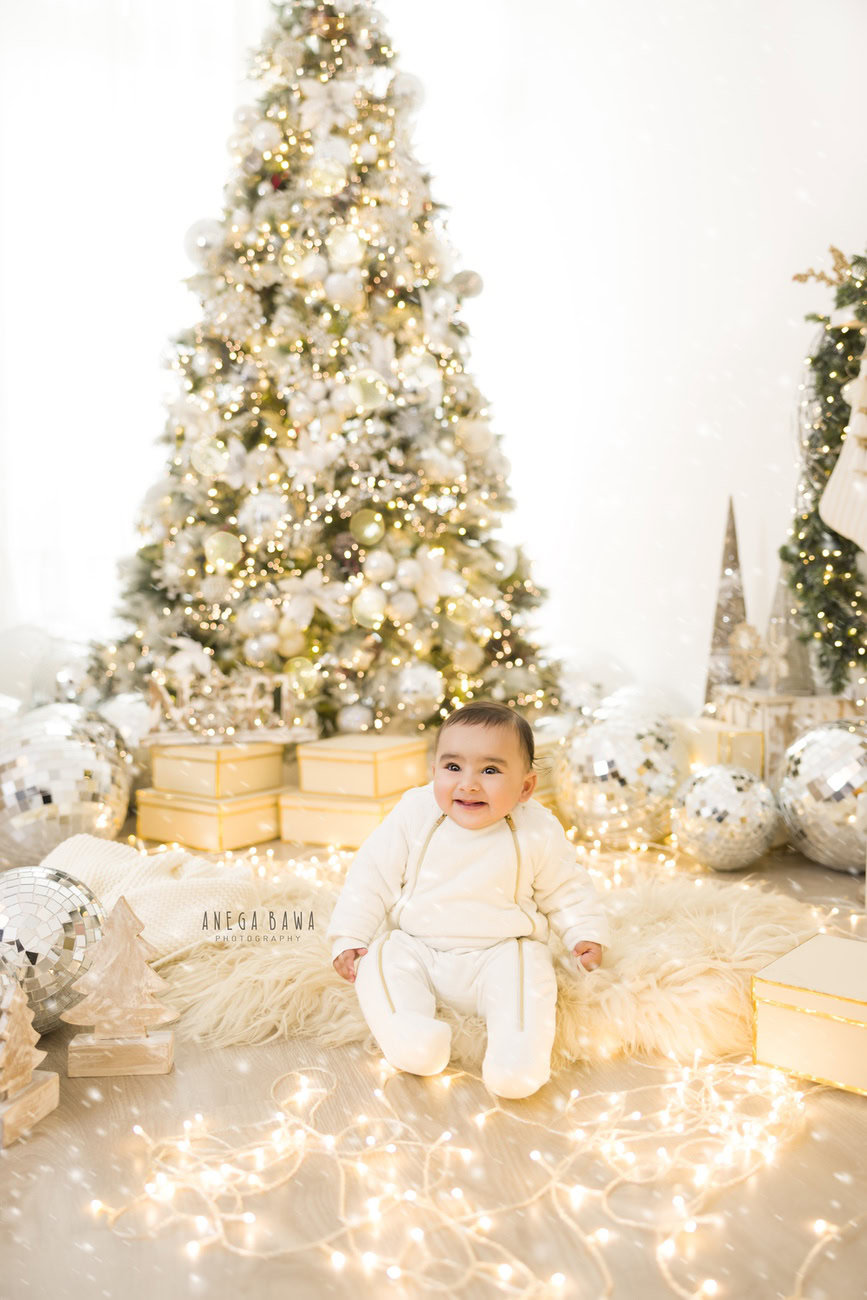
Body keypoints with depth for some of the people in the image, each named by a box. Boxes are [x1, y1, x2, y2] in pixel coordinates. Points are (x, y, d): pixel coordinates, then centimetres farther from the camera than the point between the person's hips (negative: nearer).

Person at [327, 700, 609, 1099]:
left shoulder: (537, 833, -5)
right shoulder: (413, 815, -5)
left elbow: (564, 888, 11)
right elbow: (372, 875, 1)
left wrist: (585, 934, -2)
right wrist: (348, 938, -4)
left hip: (500, 951, -1)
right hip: (416, 948, 2)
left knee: (528, 968, -31)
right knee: (381, 962, -26)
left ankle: (518, 1053, -34)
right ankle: (407, 1033, -35)